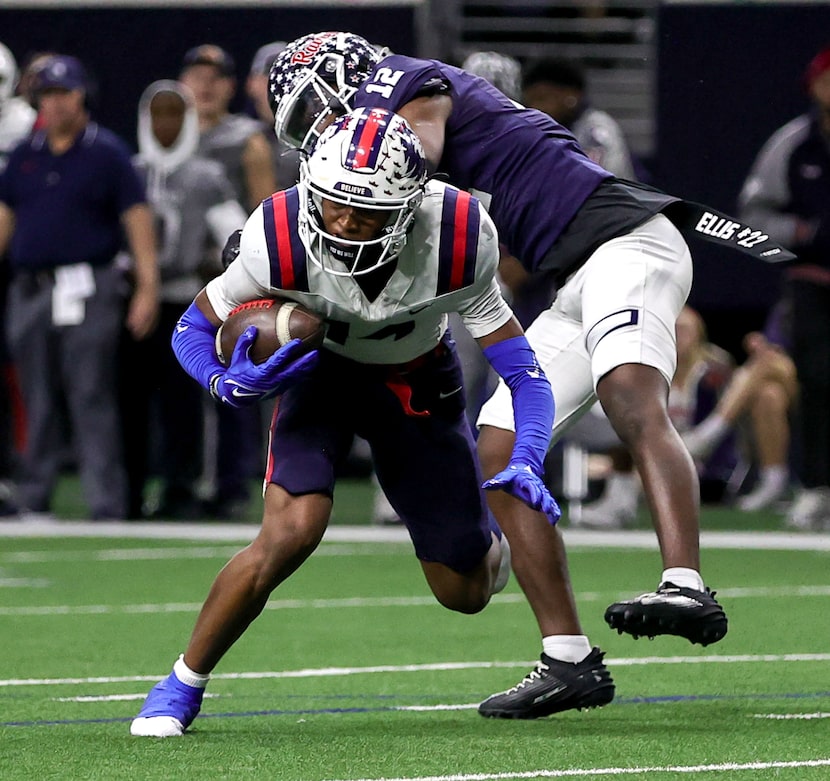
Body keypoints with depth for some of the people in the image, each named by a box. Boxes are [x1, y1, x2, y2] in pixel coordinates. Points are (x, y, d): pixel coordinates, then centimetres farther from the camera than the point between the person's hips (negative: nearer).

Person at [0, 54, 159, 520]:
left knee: (93, 402, -9)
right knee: (38, 404, 9)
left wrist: (148, 288, -12)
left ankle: (107, 508, -10)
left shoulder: (107, 153, 0)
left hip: (87, 291, -5)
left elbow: (137, 218, -4)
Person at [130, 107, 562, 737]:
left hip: (417, 381, 1)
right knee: (292, 531, -28)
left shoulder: (458, 240, -32)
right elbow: (194, 329, -15)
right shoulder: (281, 239, -33)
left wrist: (526, 462, -39)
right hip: (322, 371, -1)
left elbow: (520, 365, -22)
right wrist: (232, 384, -37)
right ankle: (182, 687, -8)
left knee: (466, 593, 6)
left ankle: (487, 535, 47)